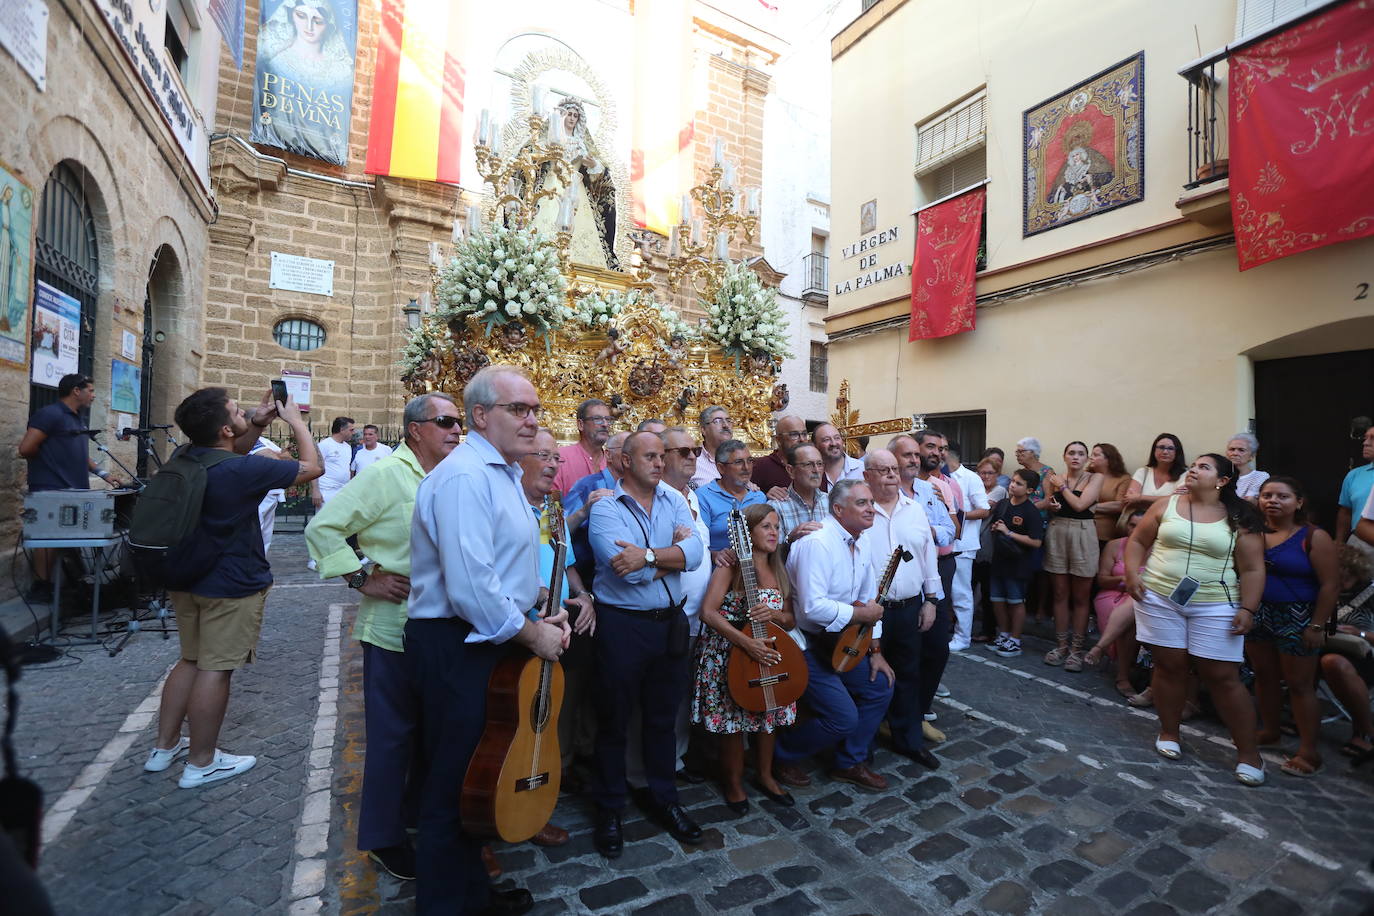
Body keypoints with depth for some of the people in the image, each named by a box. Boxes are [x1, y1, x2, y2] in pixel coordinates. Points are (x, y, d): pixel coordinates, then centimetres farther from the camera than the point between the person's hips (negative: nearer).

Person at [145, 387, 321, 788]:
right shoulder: (243, 470, -26)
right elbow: (314, 467, -17)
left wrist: (259, 422, 4)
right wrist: (295, 420, -7)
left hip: (187, 577, 8)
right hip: (232, 585, -8)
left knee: (190, 660, 21)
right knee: (215, 669, 2)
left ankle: (164, 747, 31)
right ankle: (201, 763, 14)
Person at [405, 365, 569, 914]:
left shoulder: (503, 474, 13)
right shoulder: (465, 476, -21)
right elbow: (471, 588, -28)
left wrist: (536, 619, 6)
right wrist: (533, 635, -16)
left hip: (491, 640, 10)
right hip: (457, 648, -10)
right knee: (455, 783, 8)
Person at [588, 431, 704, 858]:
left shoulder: (675, 500, 4)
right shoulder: (605, 507, -9)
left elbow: (694, 552, -11)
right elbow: (624, 569, -24)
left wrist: (648, 555, -23)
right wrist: (672, 551, -13)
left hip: (670, 622, 4)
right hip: (622, 624, -4)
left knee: (663, 717, 19)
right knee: (613, 720, 12)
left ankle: (664, 799, 38)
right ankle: (609, 810, 32)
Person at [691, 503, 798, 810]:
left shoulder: (778, 571, 8)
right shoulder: (731, 565, -11)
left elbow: (791, 621, 9)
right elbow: (708, 612, -20)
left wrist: (774, 614, -15)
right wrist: (748, 643, -26)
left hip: (769, 653, 6)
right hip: (729, 656, -5)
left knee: (769, 715, 12)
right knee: (733, 719, 2)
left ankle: (765, 775, 35)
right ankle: (733, 783, 25)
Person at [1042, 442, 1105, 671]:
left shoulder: (1095, 478, -1)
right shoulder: (1055, 479, 7)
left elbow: (1080, 505, -13)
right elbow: (1046, 505, 10)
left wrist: (1062, 487, -2)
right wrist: (1050, 505, -12)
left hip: (1083, 535, -2)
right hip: (1056, 533, 3)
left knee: (1081, 597, 3)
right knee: (1060, 594, 8)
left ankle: (1077, 649, 12)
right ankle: (1062, 645, 18)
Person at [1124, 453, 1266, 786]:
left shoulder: (1239, 520, -1)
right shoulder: (1166, 505, 3)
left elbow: (1253, 569, -1)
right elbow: (1138, 540, 7)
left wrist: (1247, 609, -9)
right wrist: (1132, 573, -6)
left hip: (1214, 606, -1)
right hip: (1159, 599, 1)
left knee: (1222, 677, 1)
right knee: (1170, 666, 7)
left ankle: (1248, 751, 17)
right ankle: (1169, 733, 23)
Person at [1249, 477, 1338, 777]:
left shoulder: (1314, 537, -10)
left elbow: (1331, 585, -11)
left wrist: (1317, 626, -13)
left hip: (1296, 619, -4)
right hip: (1258, 614, 4)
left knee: (1299, 685, 3)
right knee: (1264, 676, 15)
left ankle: (1308, 752, 14)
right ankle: (1269, 731, 30)